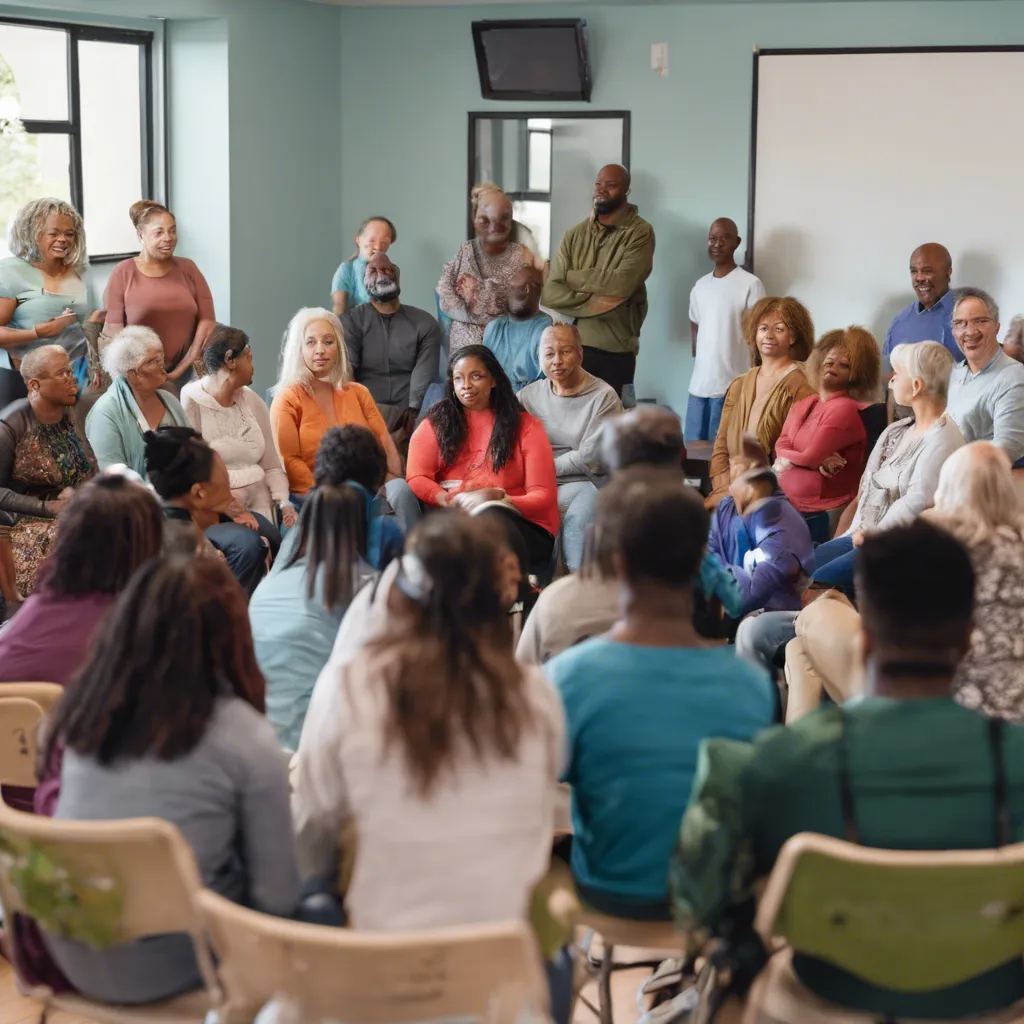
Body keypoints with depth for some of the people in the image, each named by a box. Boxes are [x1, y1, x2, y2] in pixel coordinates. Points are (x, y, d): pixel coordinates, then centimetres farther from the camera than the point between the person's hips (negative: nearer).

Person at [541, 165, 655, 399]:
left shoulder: (640, 232, -4)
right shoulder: (575, 234, 8)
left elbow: (621, 284, -19)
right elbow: (549, 293, -1)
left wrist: (572, 277, -6)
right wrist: (592, 303, -16)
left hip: (616, 351, -4)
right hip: (573, 346, 4)